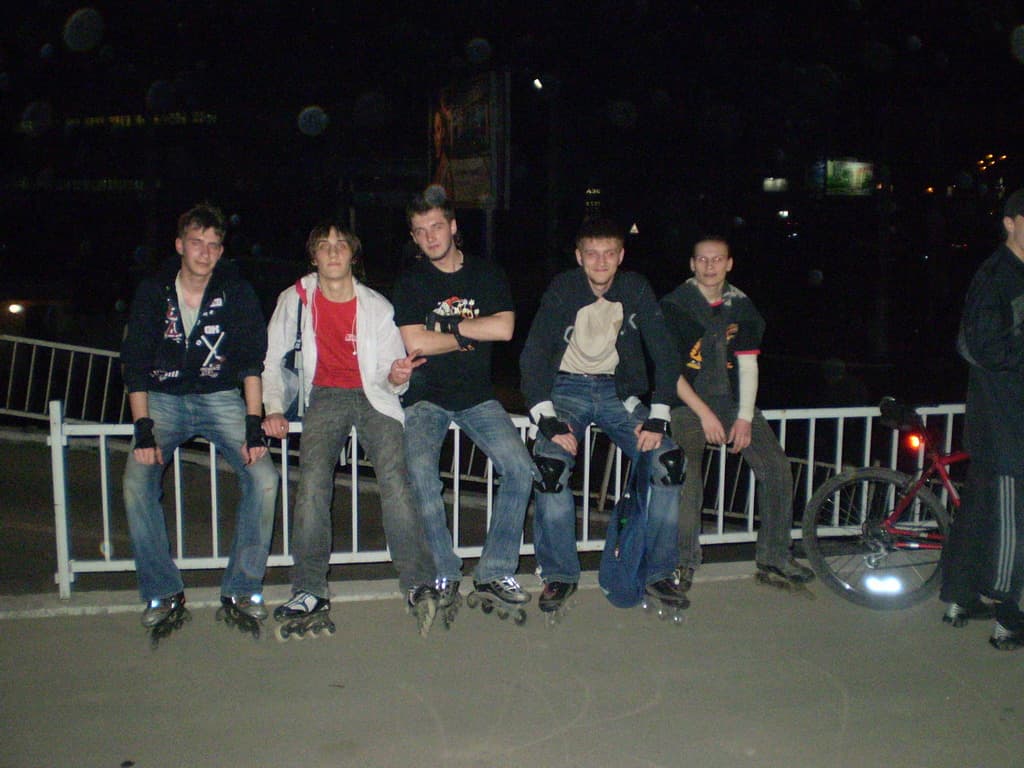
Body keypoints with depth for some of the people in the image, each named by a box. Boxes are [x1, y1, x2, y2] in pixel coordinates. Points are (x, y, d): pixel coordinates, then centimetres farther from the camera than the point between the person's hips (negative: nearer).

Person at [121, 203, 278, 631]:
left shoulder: (237, 293, -3)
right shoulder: (153, 293, -1)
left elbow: (252, 363, -6)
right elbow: (135, 365, -3)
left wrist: (254, 426, -16)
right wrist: (143, 430, -14)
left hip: (221, 399, 0)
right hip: (163, 400, 1)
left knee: (264, 478, -22)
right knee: (136, 484, -23)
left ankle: (242, 590, -7)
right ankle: (162, 592, -6)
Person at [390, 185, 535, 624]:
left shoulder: (487, 275, 8)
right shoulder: (411, 282, 4)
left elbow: (504, 329, -8)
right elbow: (415, 343, -9)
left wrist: (447, 326, -7)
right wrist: (469, 336, -4)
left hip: (477, 396, 2)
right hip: (426, 398, -2)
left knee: (520, 468, -17)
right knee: (421, 472, -27)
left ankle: (494, 575, -7)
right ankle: (444, 576, -13)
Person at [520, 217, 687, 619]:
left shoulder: (636, 289, -6)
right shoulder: (562, 290, -12)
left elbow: (664, 354, -4)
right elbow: (532, 355, -16)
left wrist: (657, 418, -15)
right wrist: (547, 419, -27)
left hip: (617, 390, 2)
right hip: (568, 387, -2)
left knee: (669, 460, -18)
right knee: (549, 461, -29)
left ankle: (659, 572, -4)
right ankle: (560, 574, -11)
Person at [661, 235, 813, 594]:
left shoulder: (741, 306, 9)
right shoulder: (675, 306, -3)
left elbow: (748, 365, 7)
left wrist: (744, 417, -5)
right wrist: (705, 414, -14)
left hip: (732, 401, 4)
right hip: (688, 402, -4)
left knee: (777, 466, -10)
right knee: (686, 476, -25)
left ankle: (774, 560, 3)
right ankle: (684, 563, -7)